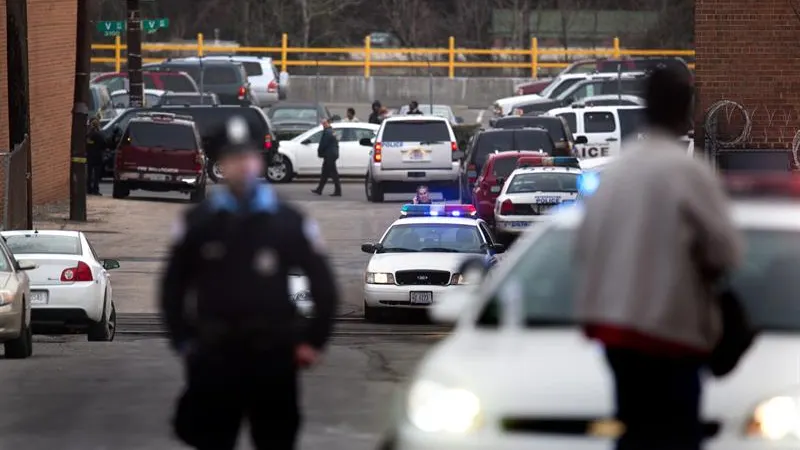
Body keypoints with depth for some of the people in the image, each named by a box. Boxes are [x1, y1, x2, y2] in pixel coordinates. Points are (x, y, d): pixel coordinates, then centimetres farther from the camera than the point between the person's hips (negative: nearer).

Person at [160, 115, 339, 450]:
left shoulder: (289, 222, 2)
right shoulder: (198, 222, 4)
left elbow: (323, 284, 6)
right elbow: (173, 285, 11)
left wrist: (313, 341, 2)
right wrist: (182, 341, 4)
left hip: (273, 356, 0)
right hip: (214, 357, 1)